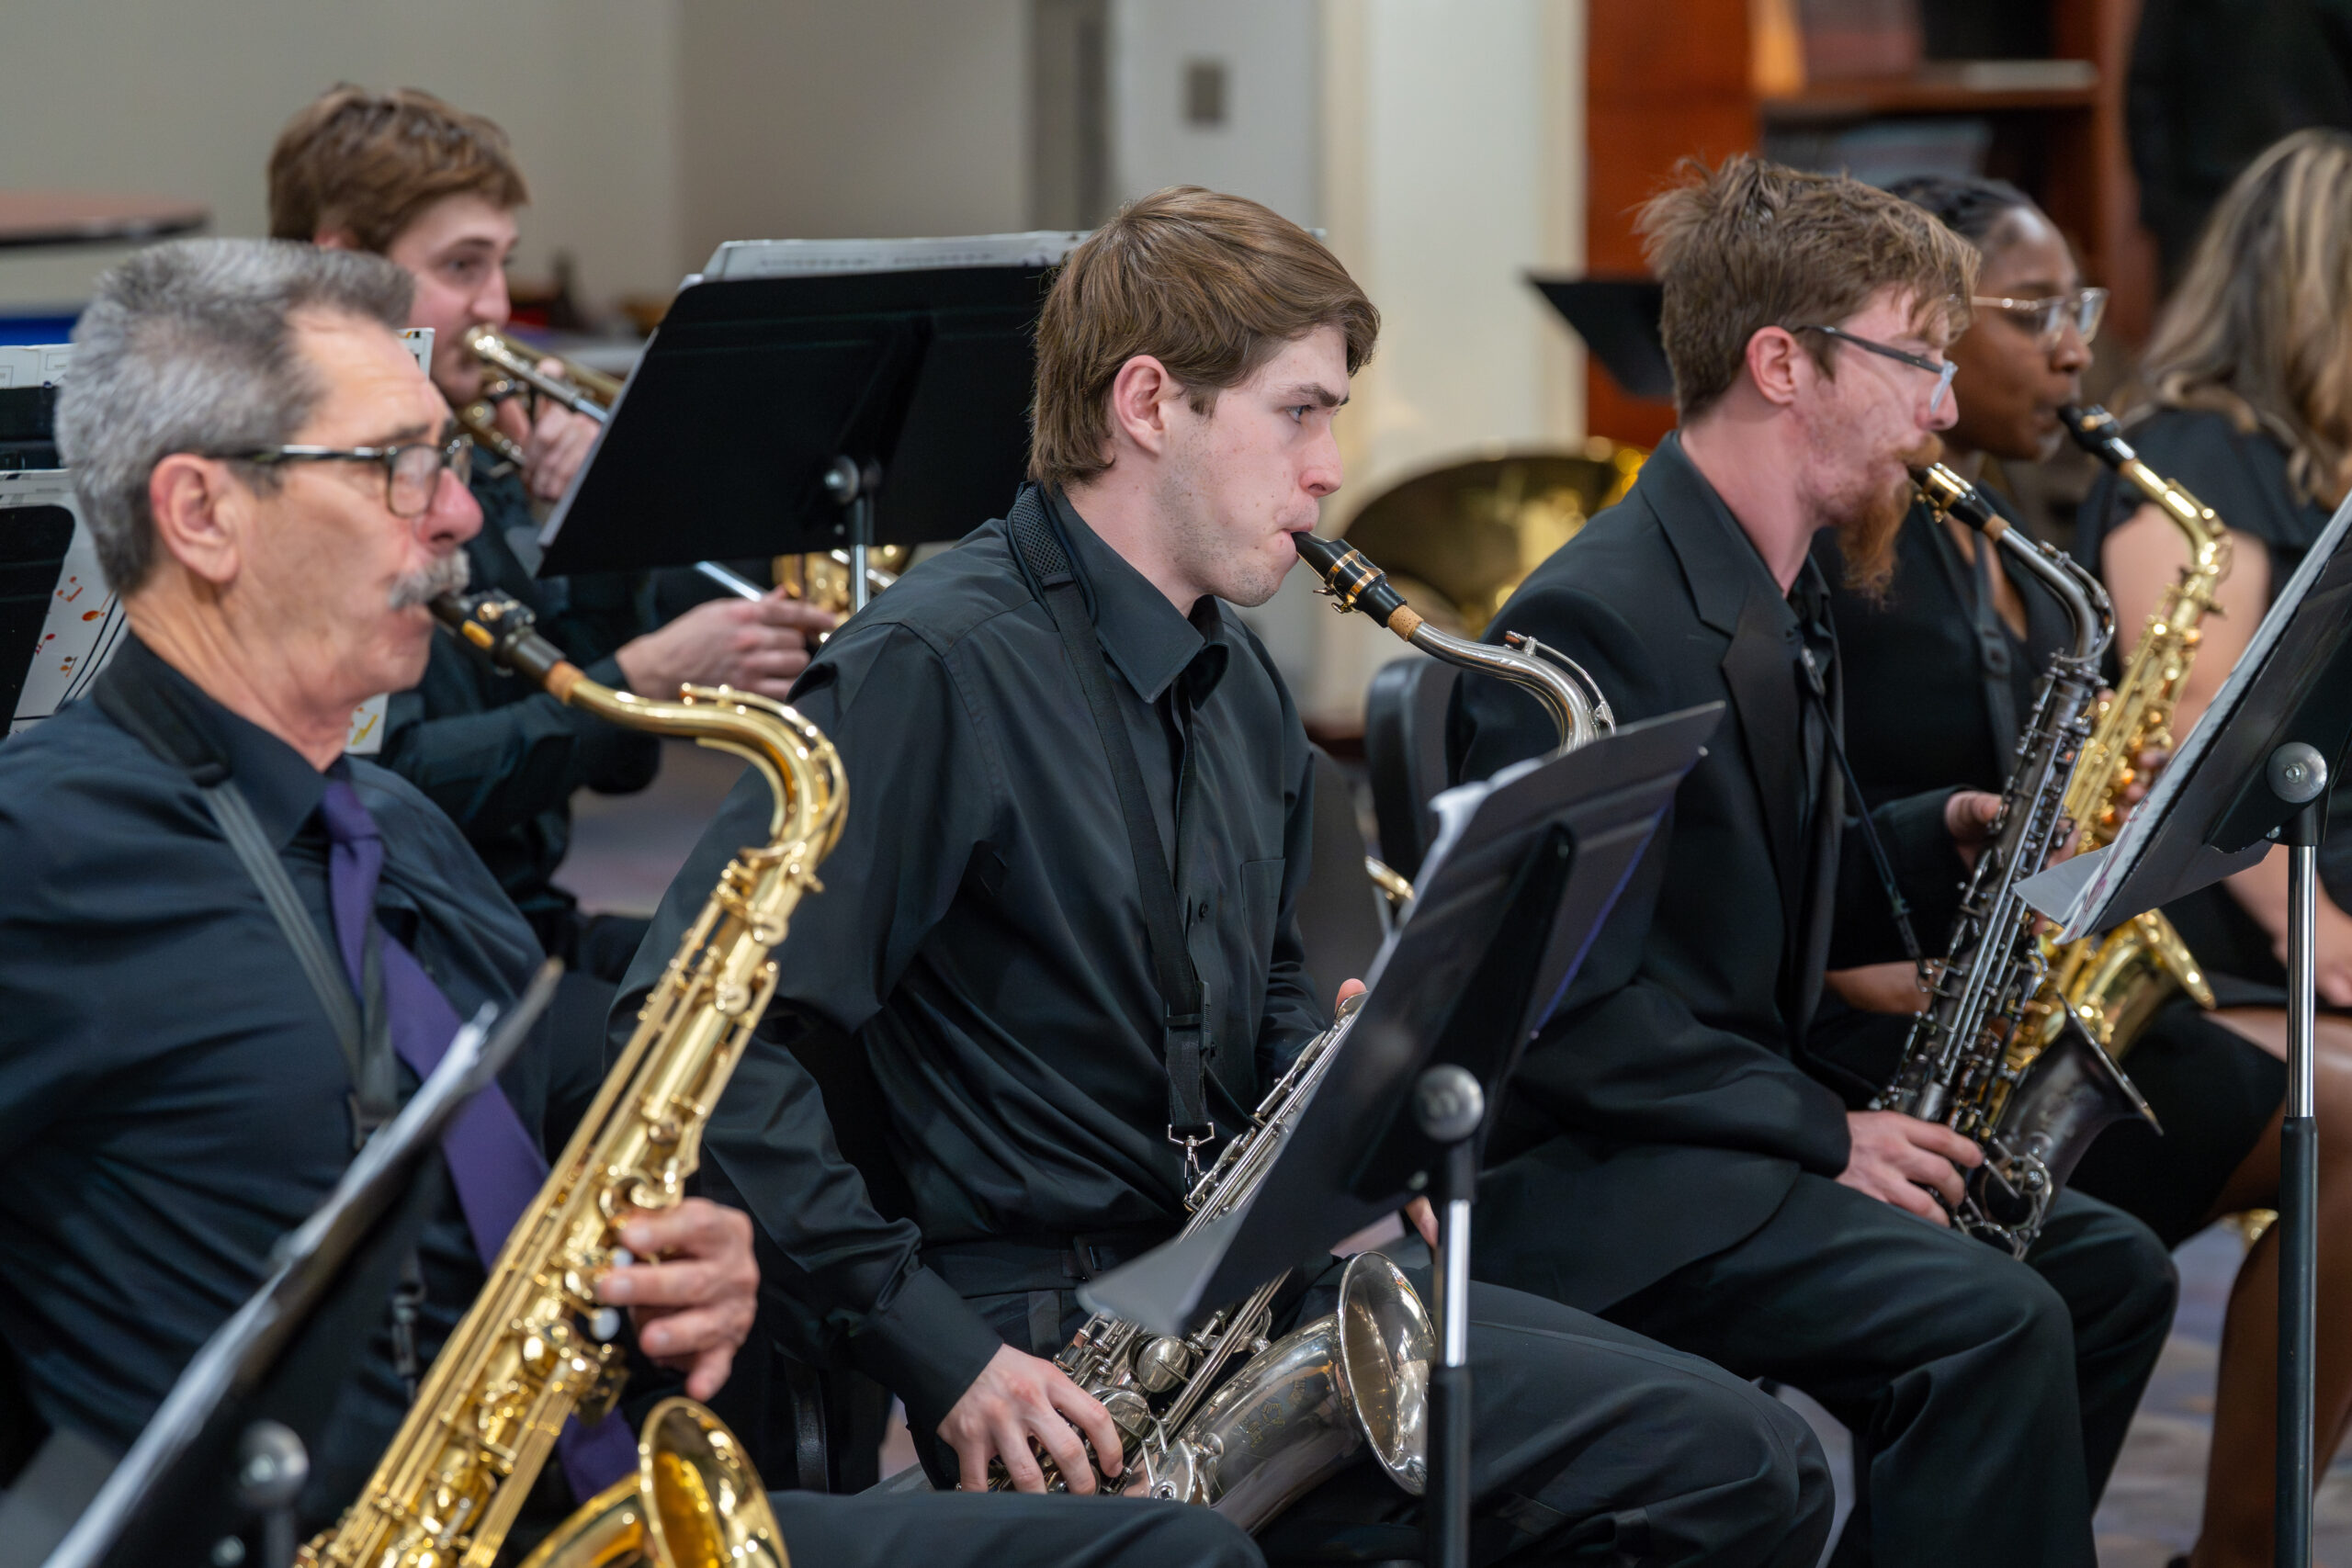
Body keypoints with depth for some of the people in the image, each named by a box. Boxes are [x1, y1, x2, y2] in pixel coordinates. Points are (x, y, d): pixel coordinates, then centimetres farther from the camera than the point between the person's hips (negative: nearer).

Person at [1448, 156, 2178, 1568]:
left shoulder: (1784, 604, 14)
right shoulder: (1596, 620, -18)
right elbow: (1569, 1012, -22)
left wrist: (1943, 838, 6)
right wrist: (1822, 1133, -19)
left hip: (1736, 1127, 10)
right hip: (1581, 1184, -10)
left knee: (2111, 1273, 5)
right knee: (1991, 1326, -25)